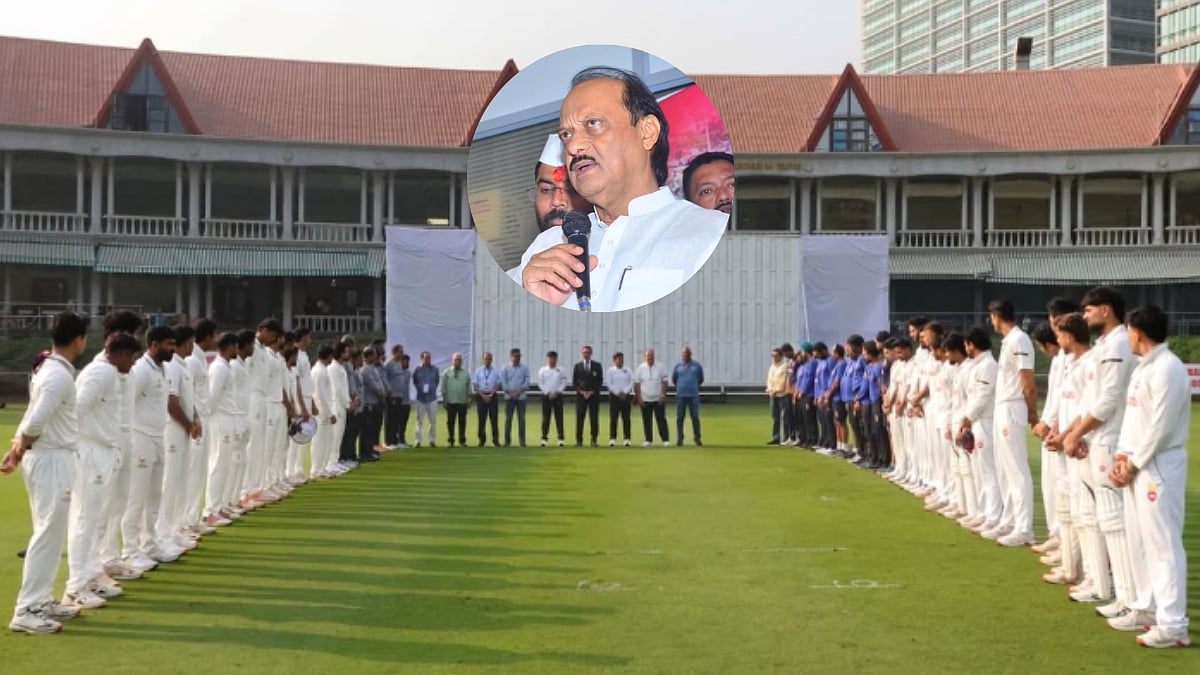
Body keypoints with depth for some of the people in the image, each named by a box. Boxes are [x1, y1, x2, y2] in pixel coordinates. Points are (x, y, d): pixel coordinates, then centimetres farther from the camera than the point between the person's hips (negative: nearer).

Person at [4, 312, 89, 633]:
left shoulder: (50, 369, 14)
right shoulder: (60, 375, -18)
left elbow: (31, 417, 14)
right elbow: (35, 422, -23)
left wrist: (15, 450, 7)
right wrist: (20, 451, -6)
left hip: (50, 459, 10)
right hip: (51, 460, -10)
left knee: (50, 533, 15)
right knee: (48, 534, -7)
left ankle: (41, 600, 23)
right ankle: (26, 611, -4)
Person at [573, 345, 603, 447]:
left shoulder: (597, 366, 7)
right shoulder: (577, 366, 9)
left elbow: (600, 380, 3)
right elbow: (574, 381, 7)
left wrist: (592, 391, -7)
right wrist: (581, 391, -6)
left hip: (594, 395, 0)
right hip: (580, 395, 0)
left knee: (594, 419, -2)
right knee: (579, 418, -3)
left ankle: (594, 440, 3)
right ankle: (579, 440, 1)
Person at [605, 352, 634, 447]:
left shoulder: (627, 370, 10)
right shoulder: (610, 371, 2)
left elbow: (631, 382, 4)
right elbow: (608, 384, -4)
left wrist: (624, 392, -8)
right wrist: (618, 393, -10)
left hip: (626, 396, 2)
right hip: (614, 396, -2)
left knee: (626, 418, 1)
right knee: (613, 418, -3)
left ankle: (627, 439, 1)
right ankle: (612, 439, -1)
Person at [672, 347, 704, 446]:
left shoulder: (697, 366, 4)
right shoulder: (677, 366, 5)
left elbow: (701, 379, 13)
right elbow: (673, 379, 15)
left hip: (693, 396, -1)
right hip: (680, 396, 1)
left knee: (695, 417, -1)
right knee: (679, 418, 2)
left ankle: (697, 438, 5)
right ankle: (679, 438, 7)